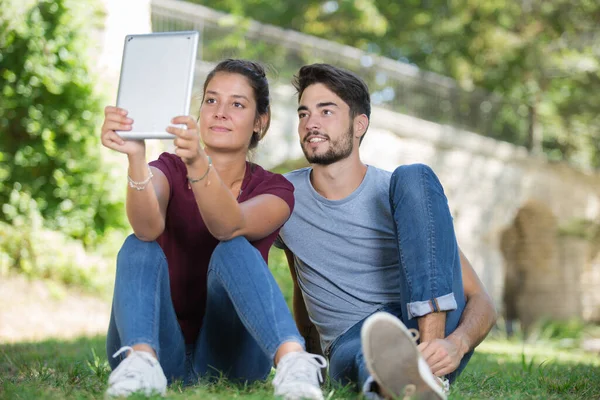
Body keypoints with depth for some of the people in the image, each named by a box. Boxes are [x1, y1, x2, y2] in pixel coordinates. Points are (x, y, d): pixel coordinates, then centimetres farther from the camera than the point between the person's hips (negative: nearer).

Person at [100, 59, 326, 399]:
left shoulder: (273, 190, 1)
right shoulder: (169, 170, 4)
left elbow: (230, 227, -25)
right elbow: (149, 227, -22)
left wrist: (198, 164, -45)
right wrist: (135, 157, -41)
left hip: (229, 358, -1)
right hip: (164, 351, 1)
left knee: (233, 250, -26)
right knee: (139, 247, -23)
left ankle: (293, 359, -48)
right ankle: (141, 359, -47)